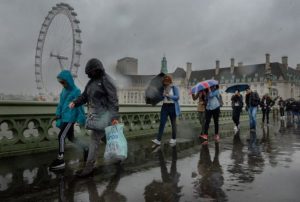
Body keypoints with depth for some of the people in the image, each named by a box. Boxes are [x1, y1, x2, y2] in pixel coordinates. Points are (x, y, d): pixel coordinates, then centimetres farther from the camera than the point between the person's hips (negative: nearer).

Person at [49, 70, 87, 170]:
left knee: (61, 136, -9)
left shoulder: (76, 91, -11)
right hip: (64, 117, 8)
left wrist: (82, 120, -9)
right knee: (71, 137, 13)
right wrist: (58, 114, 6)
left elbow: (79, 106, -10)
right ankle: (85, 149, 29)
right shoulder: (64, 90, 11)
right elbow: (61, 103, 17)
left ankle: (60, 160, 0)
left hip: (70, 117, -8)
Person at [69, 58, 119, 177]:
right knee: (104, 137, 18)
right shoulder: (92, 81, 13)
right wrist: (75, 103, -4)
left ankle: (89, 167, -3)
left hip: (105, 113, -8)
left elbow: (113, 99, -16)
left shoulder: (106, 80, -12)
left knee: (95, 138, -9)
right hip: (95, 114, 9)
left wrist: (114, 116, -22)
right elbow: (85, 96, 15)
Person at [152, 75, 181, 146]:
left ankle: (174, 139, 22)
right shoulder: (163, 88, 8)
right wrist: (162, 96, -9)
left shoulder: (174, 87, -5)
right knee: (162, 123, -5)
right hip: (164, 107, 4)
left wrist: (168, 95, -22)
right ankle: (158, 139, -8)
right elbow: (161, 98, 13)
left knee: (173, 123, 8)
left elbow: (177, 97, -13)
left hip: (172, 107, -4)